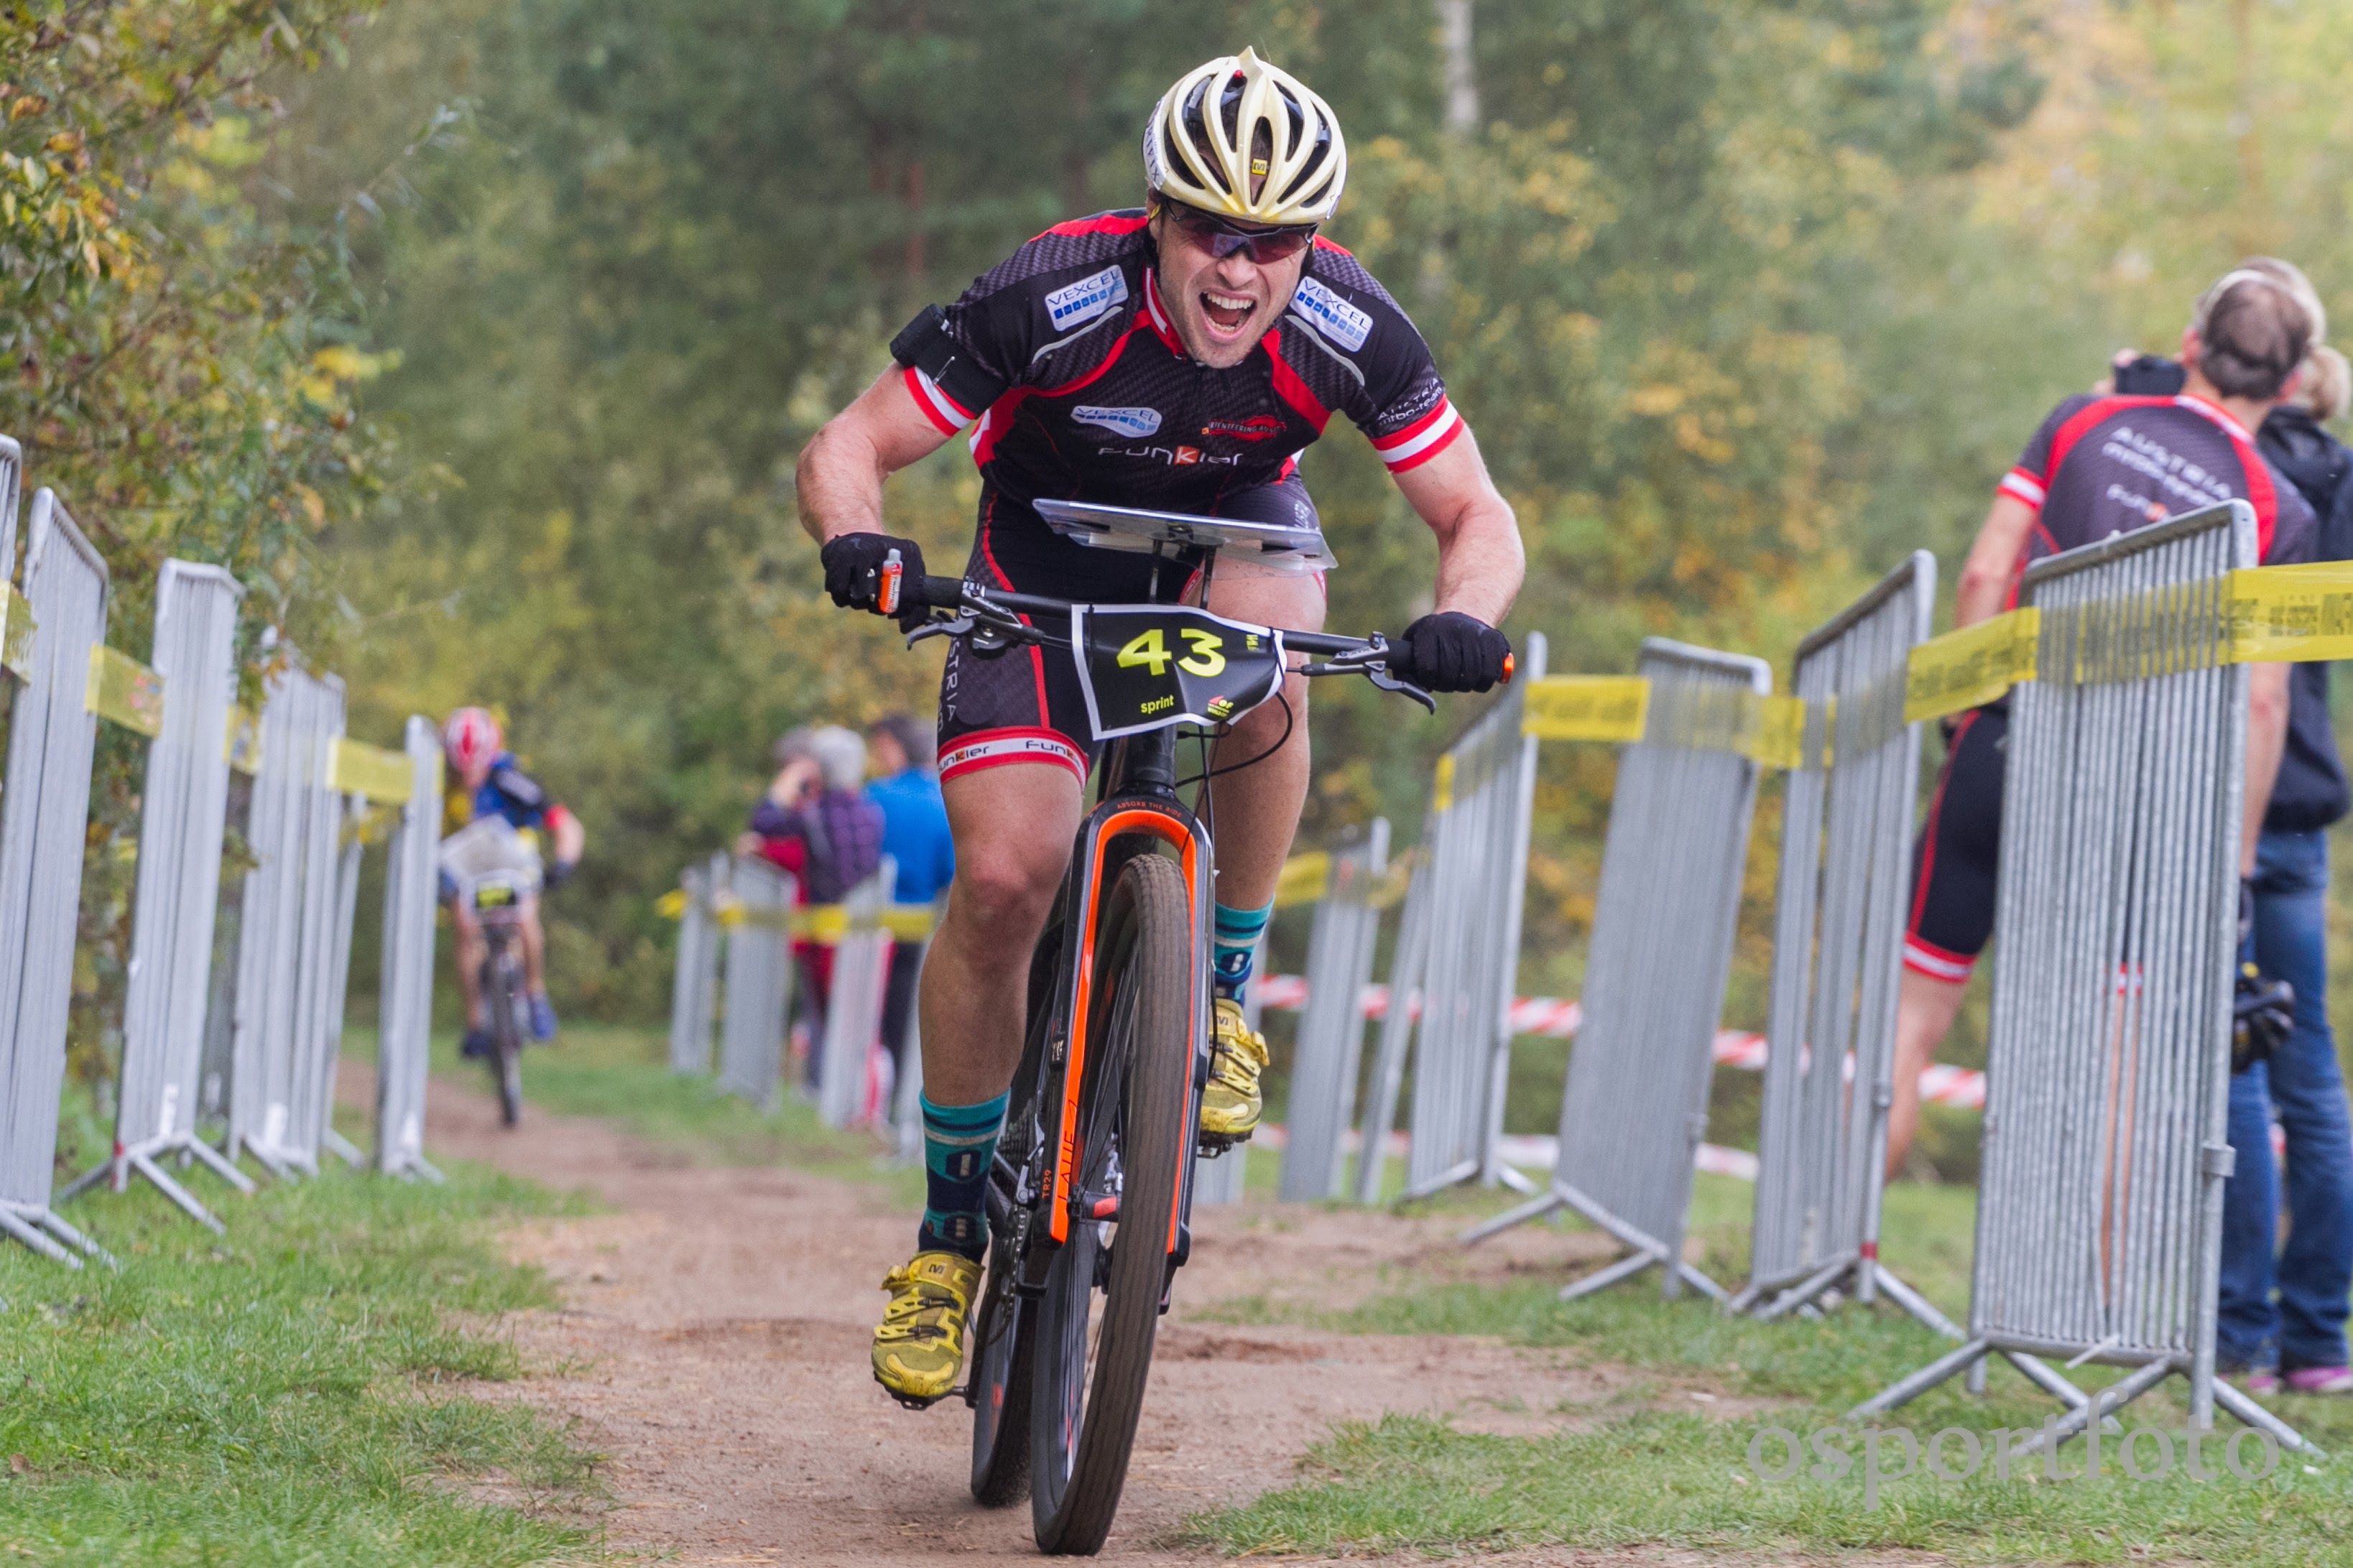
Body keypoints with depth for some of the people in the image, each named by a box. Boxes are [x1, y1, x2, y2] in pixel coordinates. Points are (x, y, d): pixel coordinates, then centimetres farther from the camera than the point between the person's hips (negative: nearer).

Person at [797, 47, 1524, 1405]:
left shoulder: (1347, 328, -27)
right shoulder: (1052, 303, -32)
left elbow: (1479, 516, -18)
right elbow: (848, 450, -25)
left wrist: (1463, 622, -40)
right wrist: (858, 545, -48)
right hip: (1050, 548, -1)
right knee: (1002, 879, -16)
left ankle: (1228, 989, -13)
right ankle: (953, 1229, 4)